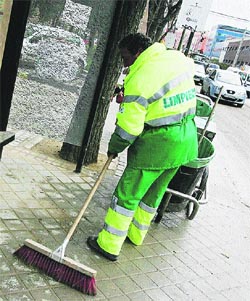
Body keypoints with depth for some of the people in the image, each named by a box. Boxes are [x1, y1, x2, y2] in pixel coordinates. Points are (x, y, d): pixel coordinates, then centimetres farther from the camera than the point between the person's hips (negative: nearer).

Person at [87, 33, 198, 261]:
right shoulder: (178, 58, 4)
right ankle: (136, 234, 38)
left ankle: (109, 245, 13)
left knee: (127, 194, 3)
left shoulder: (140, 79, -19)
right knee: (155, 192, 21)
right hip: (186, 140, 9)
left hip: (157, 145, -8)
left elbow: (129, 126, -18)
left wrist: (114, 147, 1)